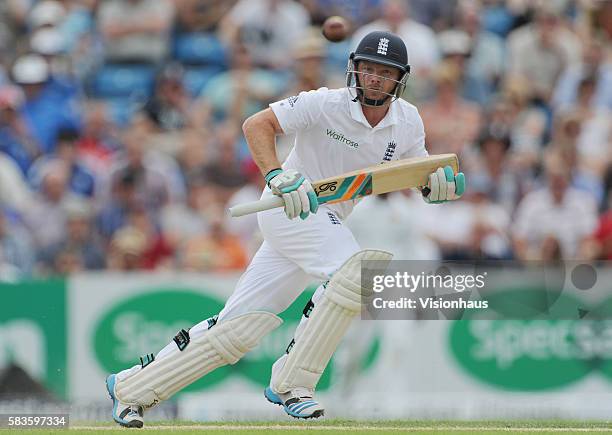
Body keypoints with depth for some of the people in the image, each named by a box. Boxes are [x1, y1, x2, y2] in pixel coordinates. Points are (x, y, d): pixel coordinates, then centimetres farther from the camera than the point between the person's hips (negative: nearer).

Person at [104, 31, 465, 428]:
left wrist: (440, 184, -16)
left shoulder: (408, 122, 2)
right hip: (287, 207, -6)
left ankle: (131, 386, 11)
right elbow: (256, 124, -20)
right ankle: (293, 384, -21)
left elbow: (420, 178, 9)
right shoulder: (326, 104, -16)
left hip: (328, 223, 6)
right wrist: (278, 176, -36)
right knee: (357, 267, -30)